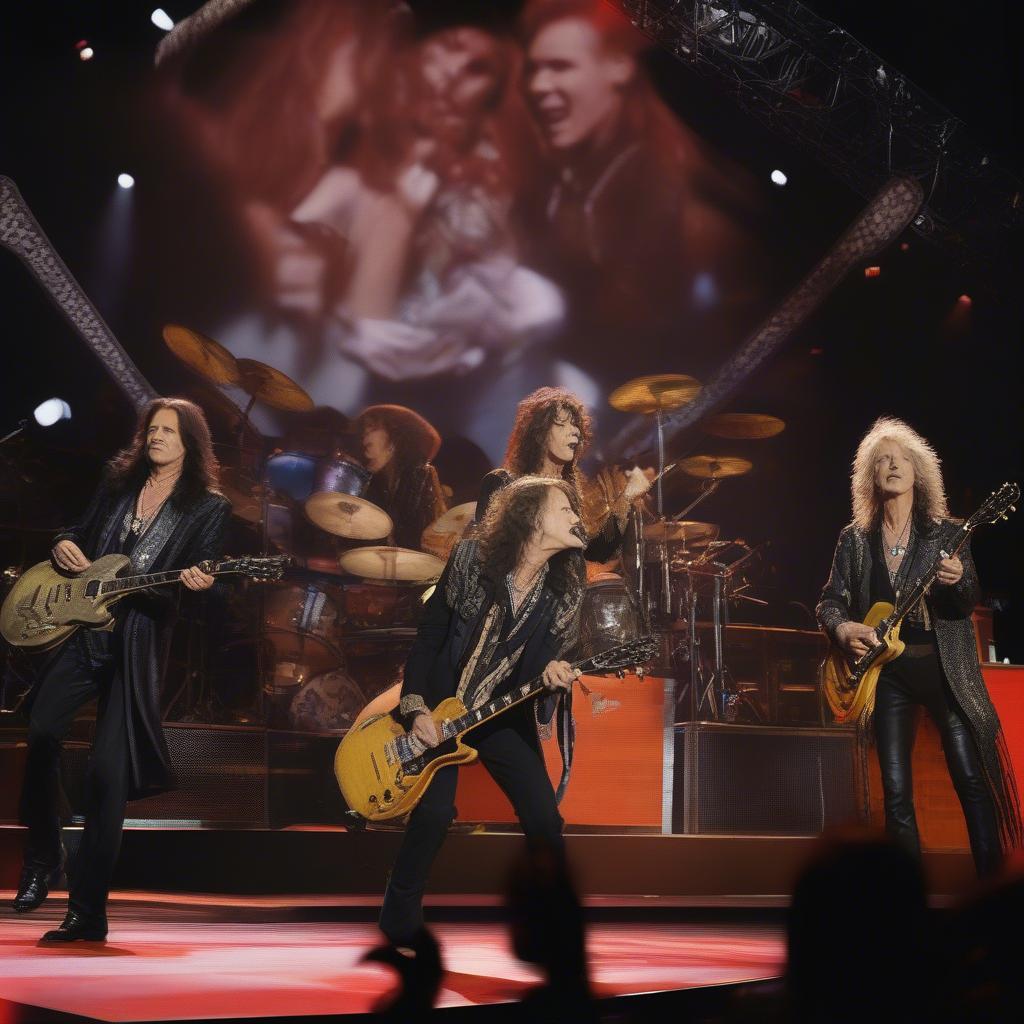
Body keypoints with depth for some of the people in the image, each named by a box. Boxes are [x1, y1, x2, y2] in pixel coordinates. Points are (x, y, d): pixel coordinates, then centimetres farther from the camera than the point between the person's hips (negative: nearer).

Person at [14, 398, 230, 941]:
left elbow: (201, 579, -5)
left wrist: (199, 583, -27)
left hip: (139, 643, -4)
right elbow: (81, 531, 24)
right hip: (83, 627, 4)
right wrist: (64, 546, 2)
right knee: (40, 729, -12)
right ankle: (42, 857, 13)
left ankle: (87, 911, -1)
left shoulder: (209, 507, 2)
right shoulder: (119, 482, 14)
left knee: (107, 769, -8)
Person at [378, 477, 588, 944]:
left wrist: (553, 674, -21)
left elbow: (547, 659, 3)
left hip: (504, 714, 3)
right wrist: (416, 710, -12)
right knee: (434, 811, -19)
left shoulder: (564, 590, -4)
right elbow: (427, 639, -6)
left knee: (544, 817, -6)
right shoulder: (470, 559, -12)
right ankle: (399, 924, -2)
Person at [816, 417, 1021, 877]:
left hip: (945, 667, -2)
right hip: (887, 671, 2)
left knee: (972, 780, -7)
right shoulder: (854, 539, 8)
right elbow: (828, 602, 10)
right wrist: (843, 628, -12)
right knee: (896, 791, 0)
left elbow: (970, 602, -5)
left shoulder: (946, 532, 2)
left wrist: (958, 581, -28)